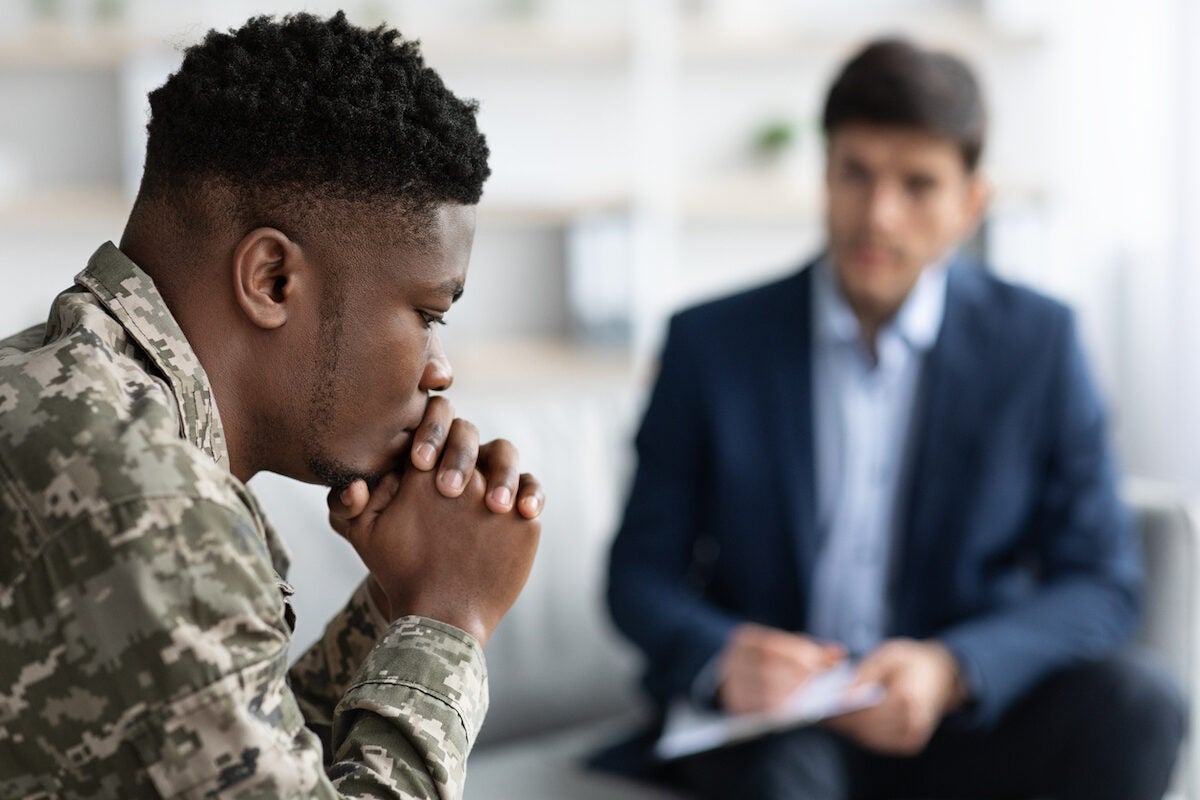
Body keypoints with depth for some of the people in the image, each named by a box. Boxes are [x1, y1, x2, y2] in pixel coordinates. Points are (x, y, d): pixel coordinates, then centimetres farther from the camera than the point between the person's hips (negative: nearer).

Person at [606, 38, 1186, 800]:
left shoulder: (1037, 342, 1)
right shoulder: (711, 343, 0)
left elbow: (1103, 585, -3)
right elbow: (641, 574, 2)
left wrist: (951, 671, -22)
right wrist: (723, 658, -22)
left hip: (966, 717, 2)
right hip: (771, 727, -2)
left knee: (1136, 705, -27)